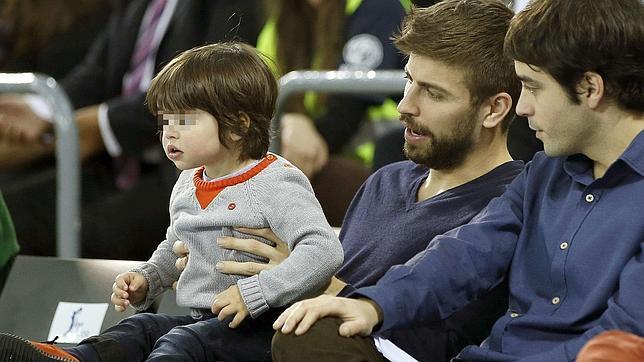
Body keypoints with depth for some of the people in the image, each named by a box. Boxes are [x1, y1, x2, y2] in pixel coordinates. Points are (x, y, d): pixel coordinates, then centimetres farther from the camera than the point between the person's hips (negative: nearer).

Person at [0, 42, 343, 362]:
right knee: (142, 328, -16)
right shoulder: (187, 186, 16)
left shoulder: (276, 183, -11)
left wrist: (252, 293, -28)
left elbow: (324, 250, -23)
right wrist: (145, 280, 14)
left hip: (257, 329, -8)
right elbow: (174, 249, 35)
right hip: (201, 320, 8)